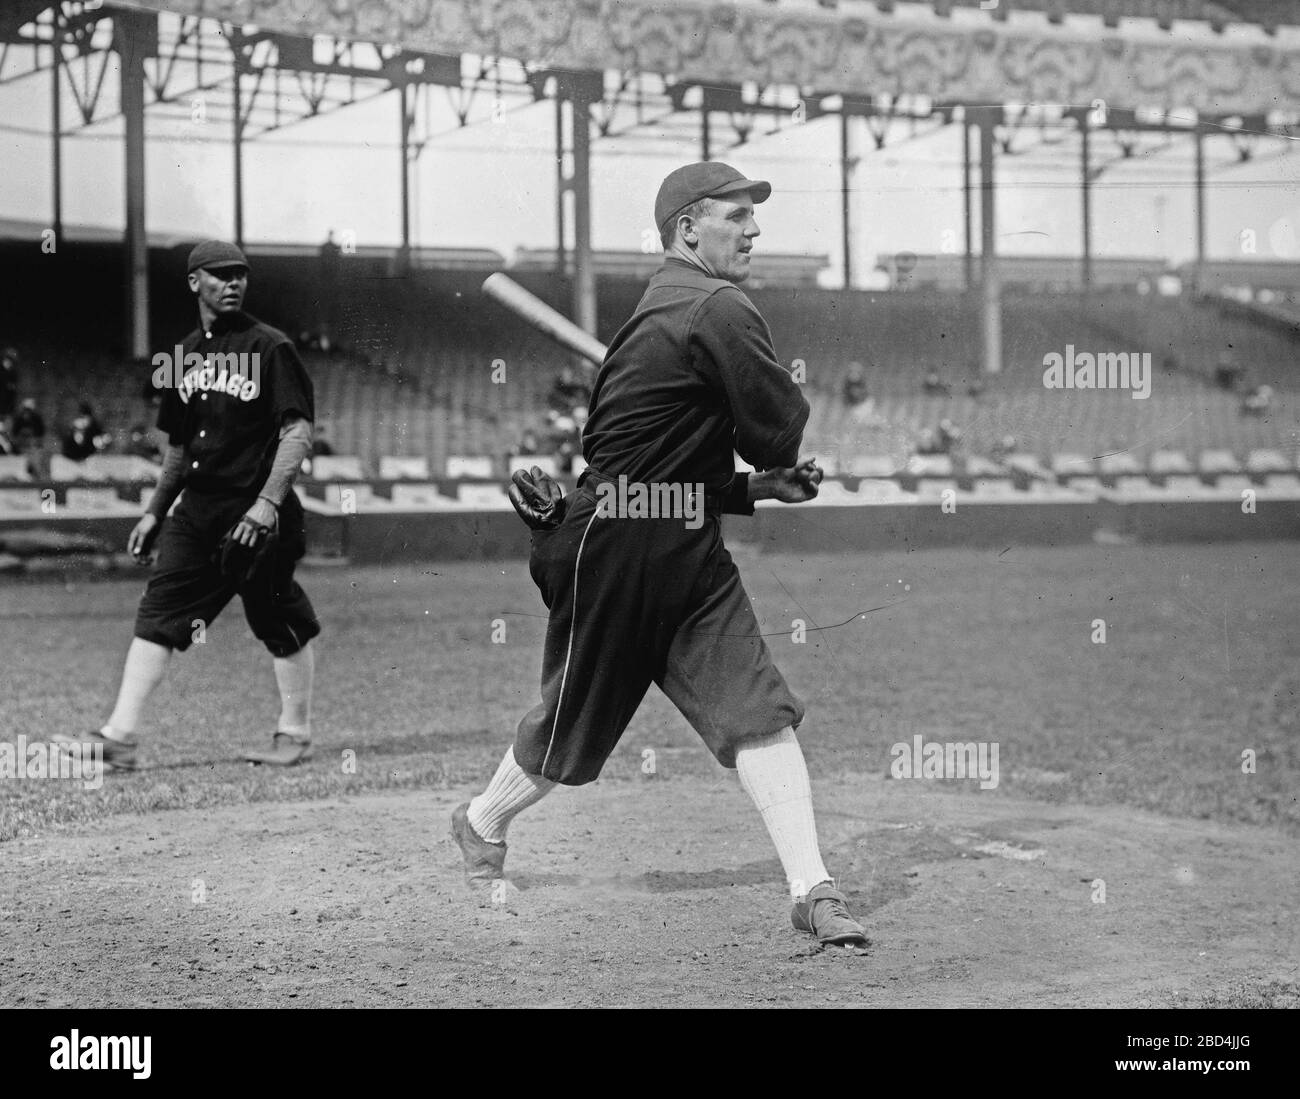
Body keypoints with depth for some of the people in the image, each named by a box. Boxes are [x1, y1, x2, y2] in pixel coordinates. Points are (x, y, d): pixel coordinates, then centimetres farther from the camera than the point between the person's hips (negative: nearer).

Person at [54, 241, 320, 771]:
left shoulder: (269, 347, -7)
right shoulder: (185, 355, 13)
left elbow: (298, 431, -13)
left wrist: (268, 502, -23)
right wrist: (155, 510, 19)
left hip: (256, 515, -6)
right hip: (195, 515, 6)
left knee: (281, 626, 3)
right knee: (158, 615, -1)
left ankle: (294, 735, 18)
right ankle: (120, 736, -3)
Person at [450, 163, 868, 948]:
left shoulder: (665, 310, 13)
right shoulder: (718, 309, -18)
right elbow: (780, 434, -17)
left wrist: (758, 486, 5)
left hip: (687, 550, 9)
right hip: (613, 553, -9)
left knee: (758, 707, -3)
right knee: (576, 724, 9)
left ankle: (812, 889, -7)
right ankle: (482, 825, 36)